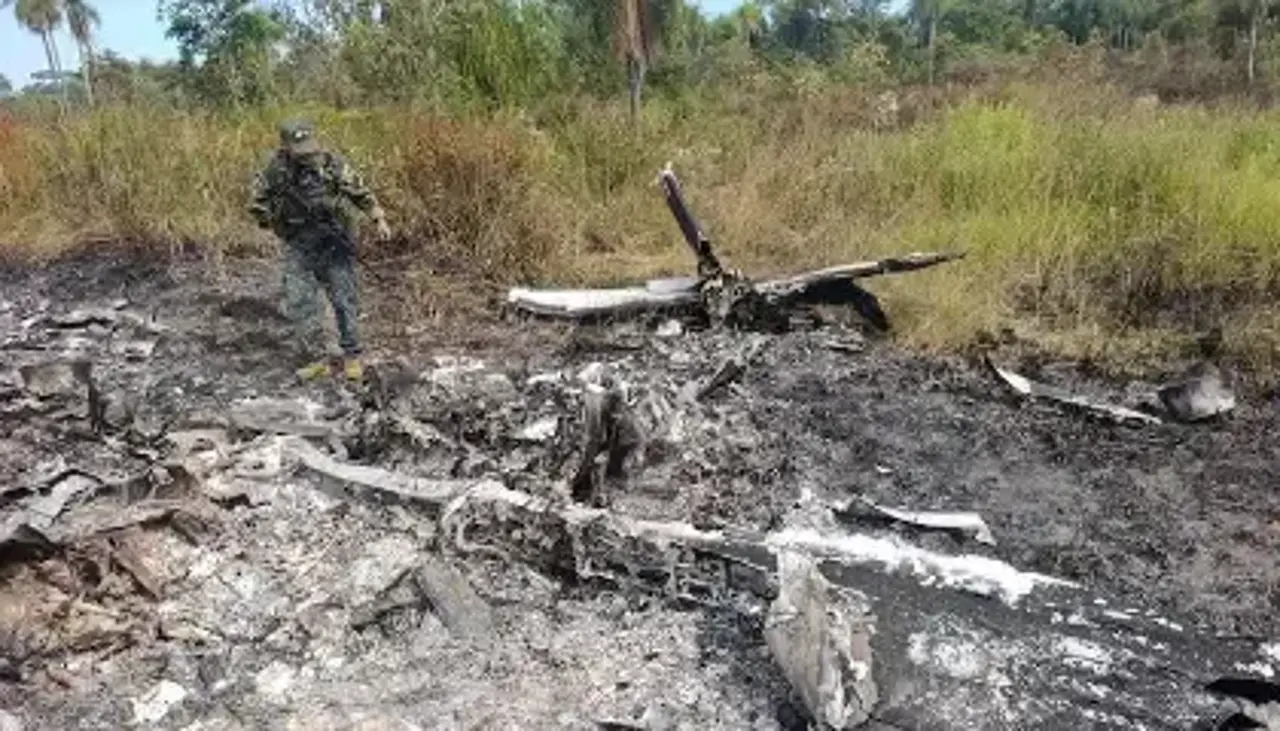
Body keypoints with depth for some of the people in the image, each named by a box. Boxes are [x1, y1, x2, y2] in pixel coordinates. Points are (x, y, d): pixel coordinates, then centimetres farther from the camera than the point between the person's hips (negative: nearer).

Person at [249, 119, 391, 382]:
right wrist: (280, 228, 3)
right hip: (298, 248, 2)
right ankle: (315, 360, 6)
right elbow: (258, 205, 7)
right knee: (299, 304, -3)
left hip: (334, 244, -2)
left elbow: (360, 192, -5)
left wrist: (379, 219, -14)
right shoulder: (274, 171, -7)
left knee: (344, 301, 2)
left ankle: (351, 356, 15)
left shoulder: (330, 163, -12)